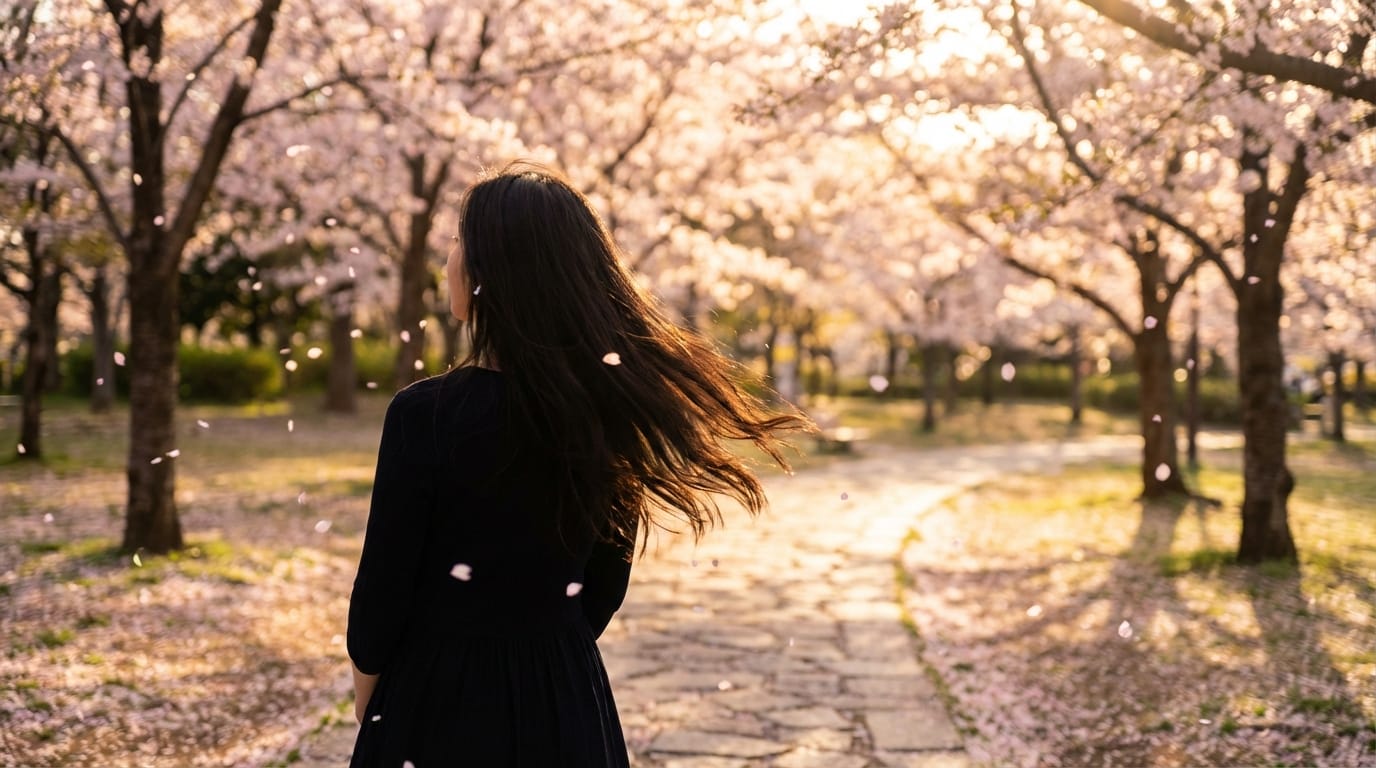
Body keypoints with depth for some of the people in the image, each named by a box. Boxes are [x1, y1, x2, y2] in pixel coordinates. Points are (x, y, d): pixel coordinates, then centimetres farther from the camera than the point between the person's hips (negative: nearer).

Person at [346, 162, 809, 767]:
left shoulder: (426, 415, -19)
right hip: (568, 699, 4)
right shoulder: (610, 410, -5)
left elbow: (384, 586, -12)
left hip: (442, 701, -4)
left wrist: (365, 696, 5)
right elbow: (606, 585, 4)